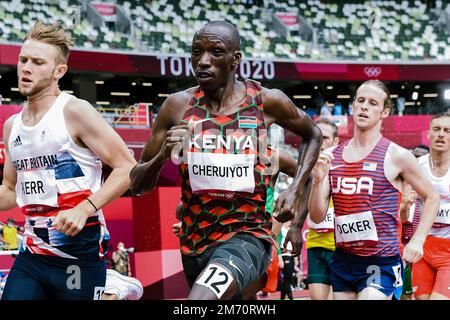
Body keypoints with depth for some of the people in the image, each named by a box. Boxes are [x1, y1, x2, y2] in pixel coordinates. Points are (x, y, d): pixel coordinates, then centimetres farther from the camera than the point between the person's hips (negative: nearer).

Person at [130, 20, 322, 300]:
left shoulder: (266, 101, -5)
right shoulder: (178, 106, -1)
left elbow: (312, 135, 17)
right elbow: (137, 185, 4)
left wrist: (295, 191, 4)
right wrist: (162, 156, -18)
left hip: (247, 237, -4)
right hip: (195, 242, 4)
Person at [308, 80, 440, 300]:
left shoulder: (396, 156, -4)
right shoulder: (331, 156, 6)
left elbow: (431, 197, 7)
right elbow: (317, 217, 4)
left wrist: (417, 240, -3)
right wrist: (317, 180, -12)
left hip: (381, 263, -5)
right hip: (342, 260, 5)